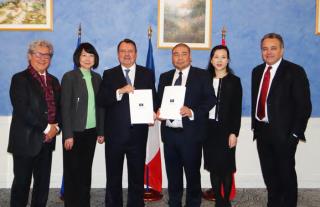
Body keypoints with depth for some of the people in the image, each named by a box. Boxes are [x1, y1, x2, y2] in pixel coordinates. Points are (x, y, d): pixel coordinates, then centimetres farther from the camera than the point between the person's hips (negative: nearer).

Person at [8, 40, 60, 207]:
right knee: (22, 182, 4)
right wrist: (46, 128, -14)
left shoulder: (54, 81, 14)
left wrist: (56, 127, -5)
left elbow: (58, 107, 14)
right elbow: (22, 110, -16)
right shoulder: (20, 79, -5)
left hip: (47, 140, 6)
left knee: (43, 183, 12)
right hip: (26, 140, -6)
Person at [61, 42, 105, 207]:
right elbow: (65, 107, -10)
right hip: (75, 132, -4)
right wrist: (68, 135, -14)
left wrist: (101, 131, 8)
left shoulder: (97, 78, 9)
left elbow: (100, 106, 10)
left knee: (86, 170, 12)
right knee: (72, 172, 6)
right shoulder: (69, 77, -6)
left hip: (91, 131, 5)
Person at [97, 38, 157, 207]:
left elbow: (153, 99, 7)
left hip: (138, 132, 1)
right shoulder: (109, 75, 4)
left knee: (137, 175, 9)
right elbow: (101, 100, -8)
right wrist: (120, 91, -22)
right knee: (113, 176, 11)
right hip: (115, 133, 0)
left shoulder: (147, 74, 8)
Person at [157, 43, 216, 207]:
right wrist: (159, 111, -7)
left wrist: (192, 112, -20)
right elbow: (159, 100, 15)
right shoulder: (165, 77, 14)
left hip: (191, 134, -4)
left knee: (192, 173, 7)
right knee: (172, 174, 14)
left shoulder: (202, 75, 1)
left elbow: (210, 99, -6)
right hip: (169, 133, 4)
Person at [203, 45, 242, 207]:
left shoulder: (234, 81, 0)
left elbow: (237, 110, -4)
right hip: (209, 128, 3)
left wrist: (234, 133, -11)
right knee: (213, 166, 8)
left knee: (226, 166, 2)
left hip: (226, 129, -3)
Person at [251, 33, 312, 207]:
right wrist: (255, 125, 6)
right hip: (262, 131, 6)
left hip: (283, 133, -5)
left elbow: (304, 105, -11)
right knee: (268, 173, 15)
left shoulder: (295, 71, -8)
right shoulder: (257, 71, 10)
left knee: (286, 173, 7)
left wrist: (295, 133, -15)